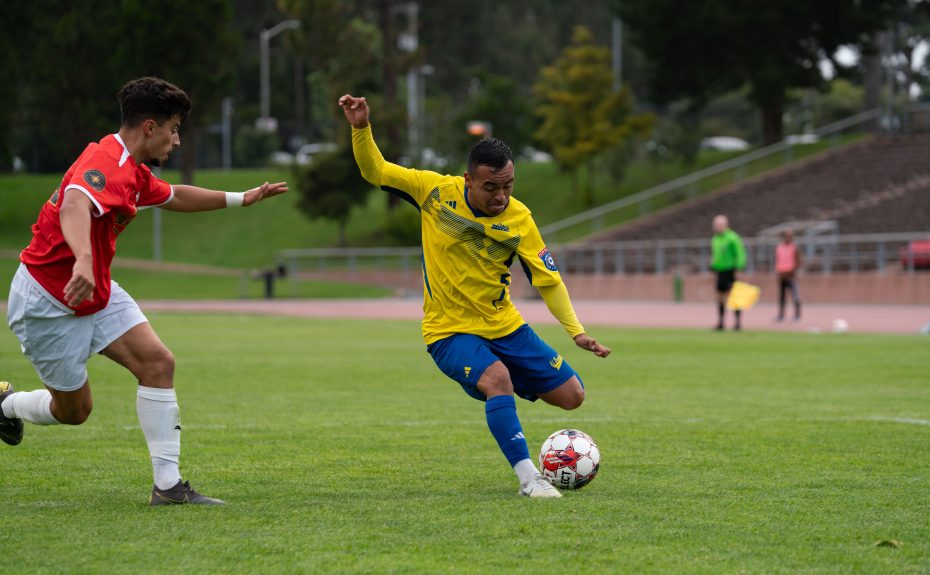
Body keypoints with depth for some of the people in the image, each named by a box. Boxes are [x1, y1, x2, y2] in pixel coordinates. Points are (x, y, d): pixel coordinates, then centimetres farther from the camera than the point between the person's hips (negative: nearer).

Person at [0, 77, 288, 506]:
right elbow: (73, 205, -48)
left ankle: (168, 485, -7)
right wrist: (84, 260, -67)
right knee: (74, 409, 3)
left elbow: (174, 197, 30)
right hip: (47, 301, -9)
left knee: (157, 362, -8)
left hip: (96, 292, 9)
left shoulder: (134, 172, 7)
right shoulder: (106, 164, -26)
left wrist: (242, 198, 33)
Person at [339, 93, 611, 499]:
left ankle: (504, 390, 30)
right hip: (450, 330, -3)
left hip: (504, 326, 3)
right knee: (498, 379, -32)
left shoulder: (518, 219, -9)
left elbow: (548, 279, -7)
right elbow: (375, 171, -7)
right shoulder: (435, 191, -11)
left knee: (571, 396, 1)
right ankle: (529, 478, -25)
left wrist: (576, 331, -17)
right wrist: (362, 129, -25)